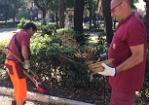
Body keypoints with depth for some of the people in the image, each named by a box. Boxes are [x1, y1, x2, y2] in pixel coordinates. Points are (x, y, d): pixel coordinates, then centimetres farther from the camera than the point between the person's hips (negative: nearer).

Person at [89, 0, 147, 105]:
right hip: (121, 78, 10)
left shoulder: (134, 25, -23)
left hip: (126, 80, -10)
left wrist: (114, 71, -27)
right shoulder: (125, 23, 10)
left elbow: (137, 57, -26)